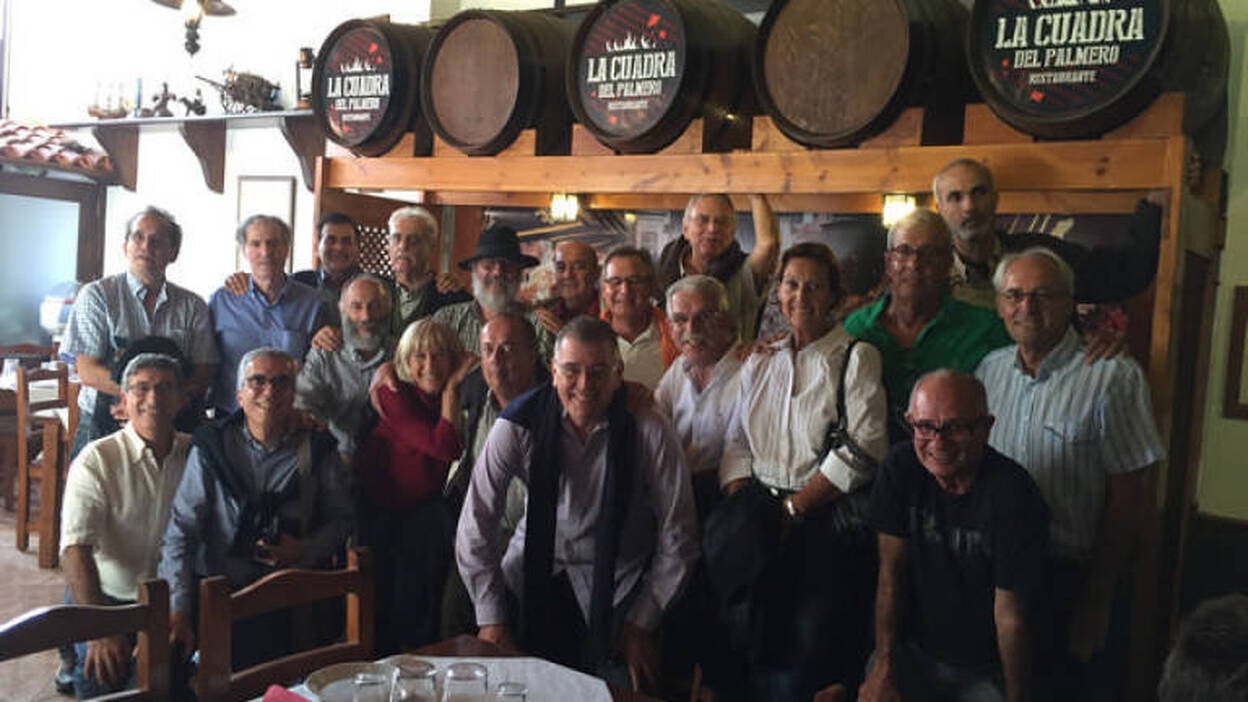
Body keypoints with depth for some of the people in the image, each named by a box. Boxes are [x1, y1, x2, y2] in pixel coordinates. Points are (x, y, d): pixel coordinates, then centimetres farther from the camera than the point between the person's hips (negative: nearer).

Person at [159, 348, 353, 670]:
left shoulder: (317, 448, 5)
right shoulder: (212, 447, 1)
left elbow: (340, 518, 14)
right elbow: (181, 530, -3)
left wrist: (305, 551, -6)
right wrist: (178, 610, -12)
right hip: (221, 592, -1)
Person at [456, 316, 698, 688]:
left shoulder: (649, 433, -16)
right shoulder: (520, 424, -14)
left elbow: (677, 539, -8)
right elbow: (477, 522, -9)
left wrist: (642, 623, -8)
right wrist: (491, 618, -10)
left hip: (616, 579, -1)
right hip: (534, 566, 1)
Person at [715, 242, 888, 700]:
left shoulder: (856, 358, 2)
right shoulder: (759, 363, 17)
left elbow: (863, 451, -8)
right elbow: (737, 444, 14)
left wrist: (793, 507, -10)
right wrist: (743, 505, -3)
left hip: (830, 521, -3)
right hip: (761, 524, 4)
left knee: (811, 649, -11)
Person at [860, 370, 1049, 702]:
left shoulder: (1012, 496, -20)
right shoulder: (900, 467, -8)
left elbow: (1010, 614, -16)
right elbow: (891, 571, -5)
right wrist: (884, 669, -8)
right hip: (911, 651, 2)